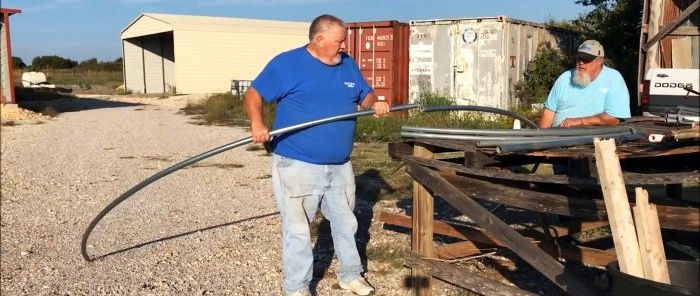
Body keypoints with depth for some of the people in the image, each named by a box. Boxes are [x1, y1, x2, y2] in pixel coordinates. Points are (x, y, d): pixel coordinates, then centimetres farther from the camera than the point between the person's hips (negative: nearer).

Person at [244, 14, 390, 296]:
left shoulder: (347, 64, 8)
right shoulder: (286, 63, -9)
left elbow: (365, 95, 18)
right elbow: (254, 94, -7)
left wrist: (375, 104, -6)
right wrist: (257, 124, -26)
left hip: (339, 166, 6)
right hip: (297, 166, -6)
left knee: (346, 223, 18)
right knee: (297, 229, 3)